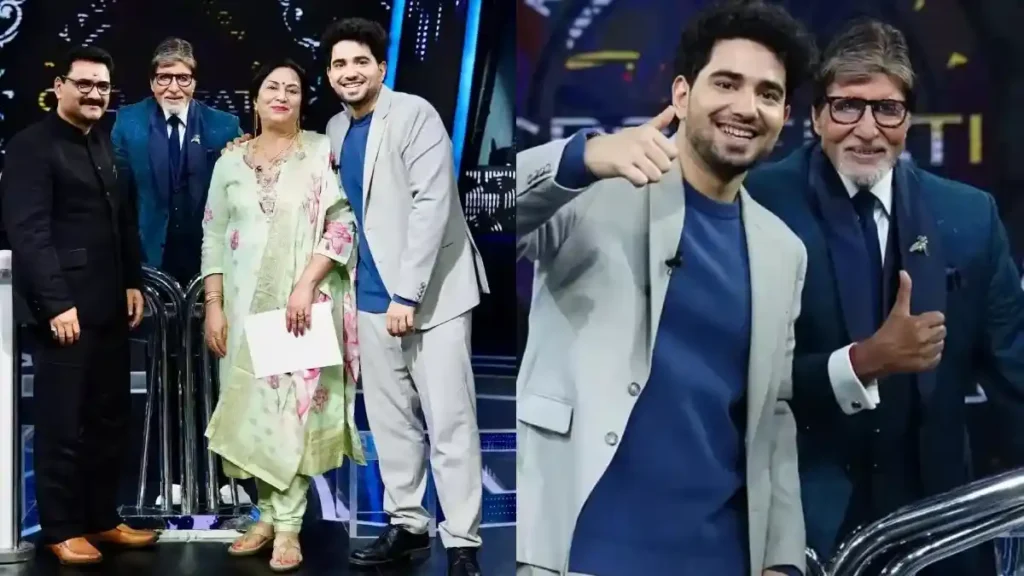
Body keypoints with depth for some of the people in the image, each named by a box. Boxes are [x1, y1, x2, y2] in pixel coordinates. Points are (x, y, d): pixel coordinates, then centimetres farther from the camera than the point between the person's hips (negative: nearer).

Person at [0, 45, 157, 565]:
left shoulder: (108, 145, 14)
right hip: (65, 308, -7)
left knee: (109, 420, 12)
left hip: (109, 306, 7)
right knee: (63, 425, 3)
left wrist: (133, 283, 11)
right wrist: (56, 303, -18)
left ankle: (102, 518, 24)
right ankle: (62, 529, 16)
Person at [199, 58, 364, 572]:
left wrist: (305, 285, -17)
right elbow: (214, 239, 10)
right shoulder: (230, 162, 11)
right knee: (253, 403, 6)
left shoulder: (323, 152, 0)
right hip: (246, 304, 4)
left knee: (294, 402, -4)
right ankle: (270, 512, 19)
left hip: (305, 302, -4)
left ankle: (288, 524, 2)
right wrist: (213, 306, 2)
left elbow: (342, 225, -7)